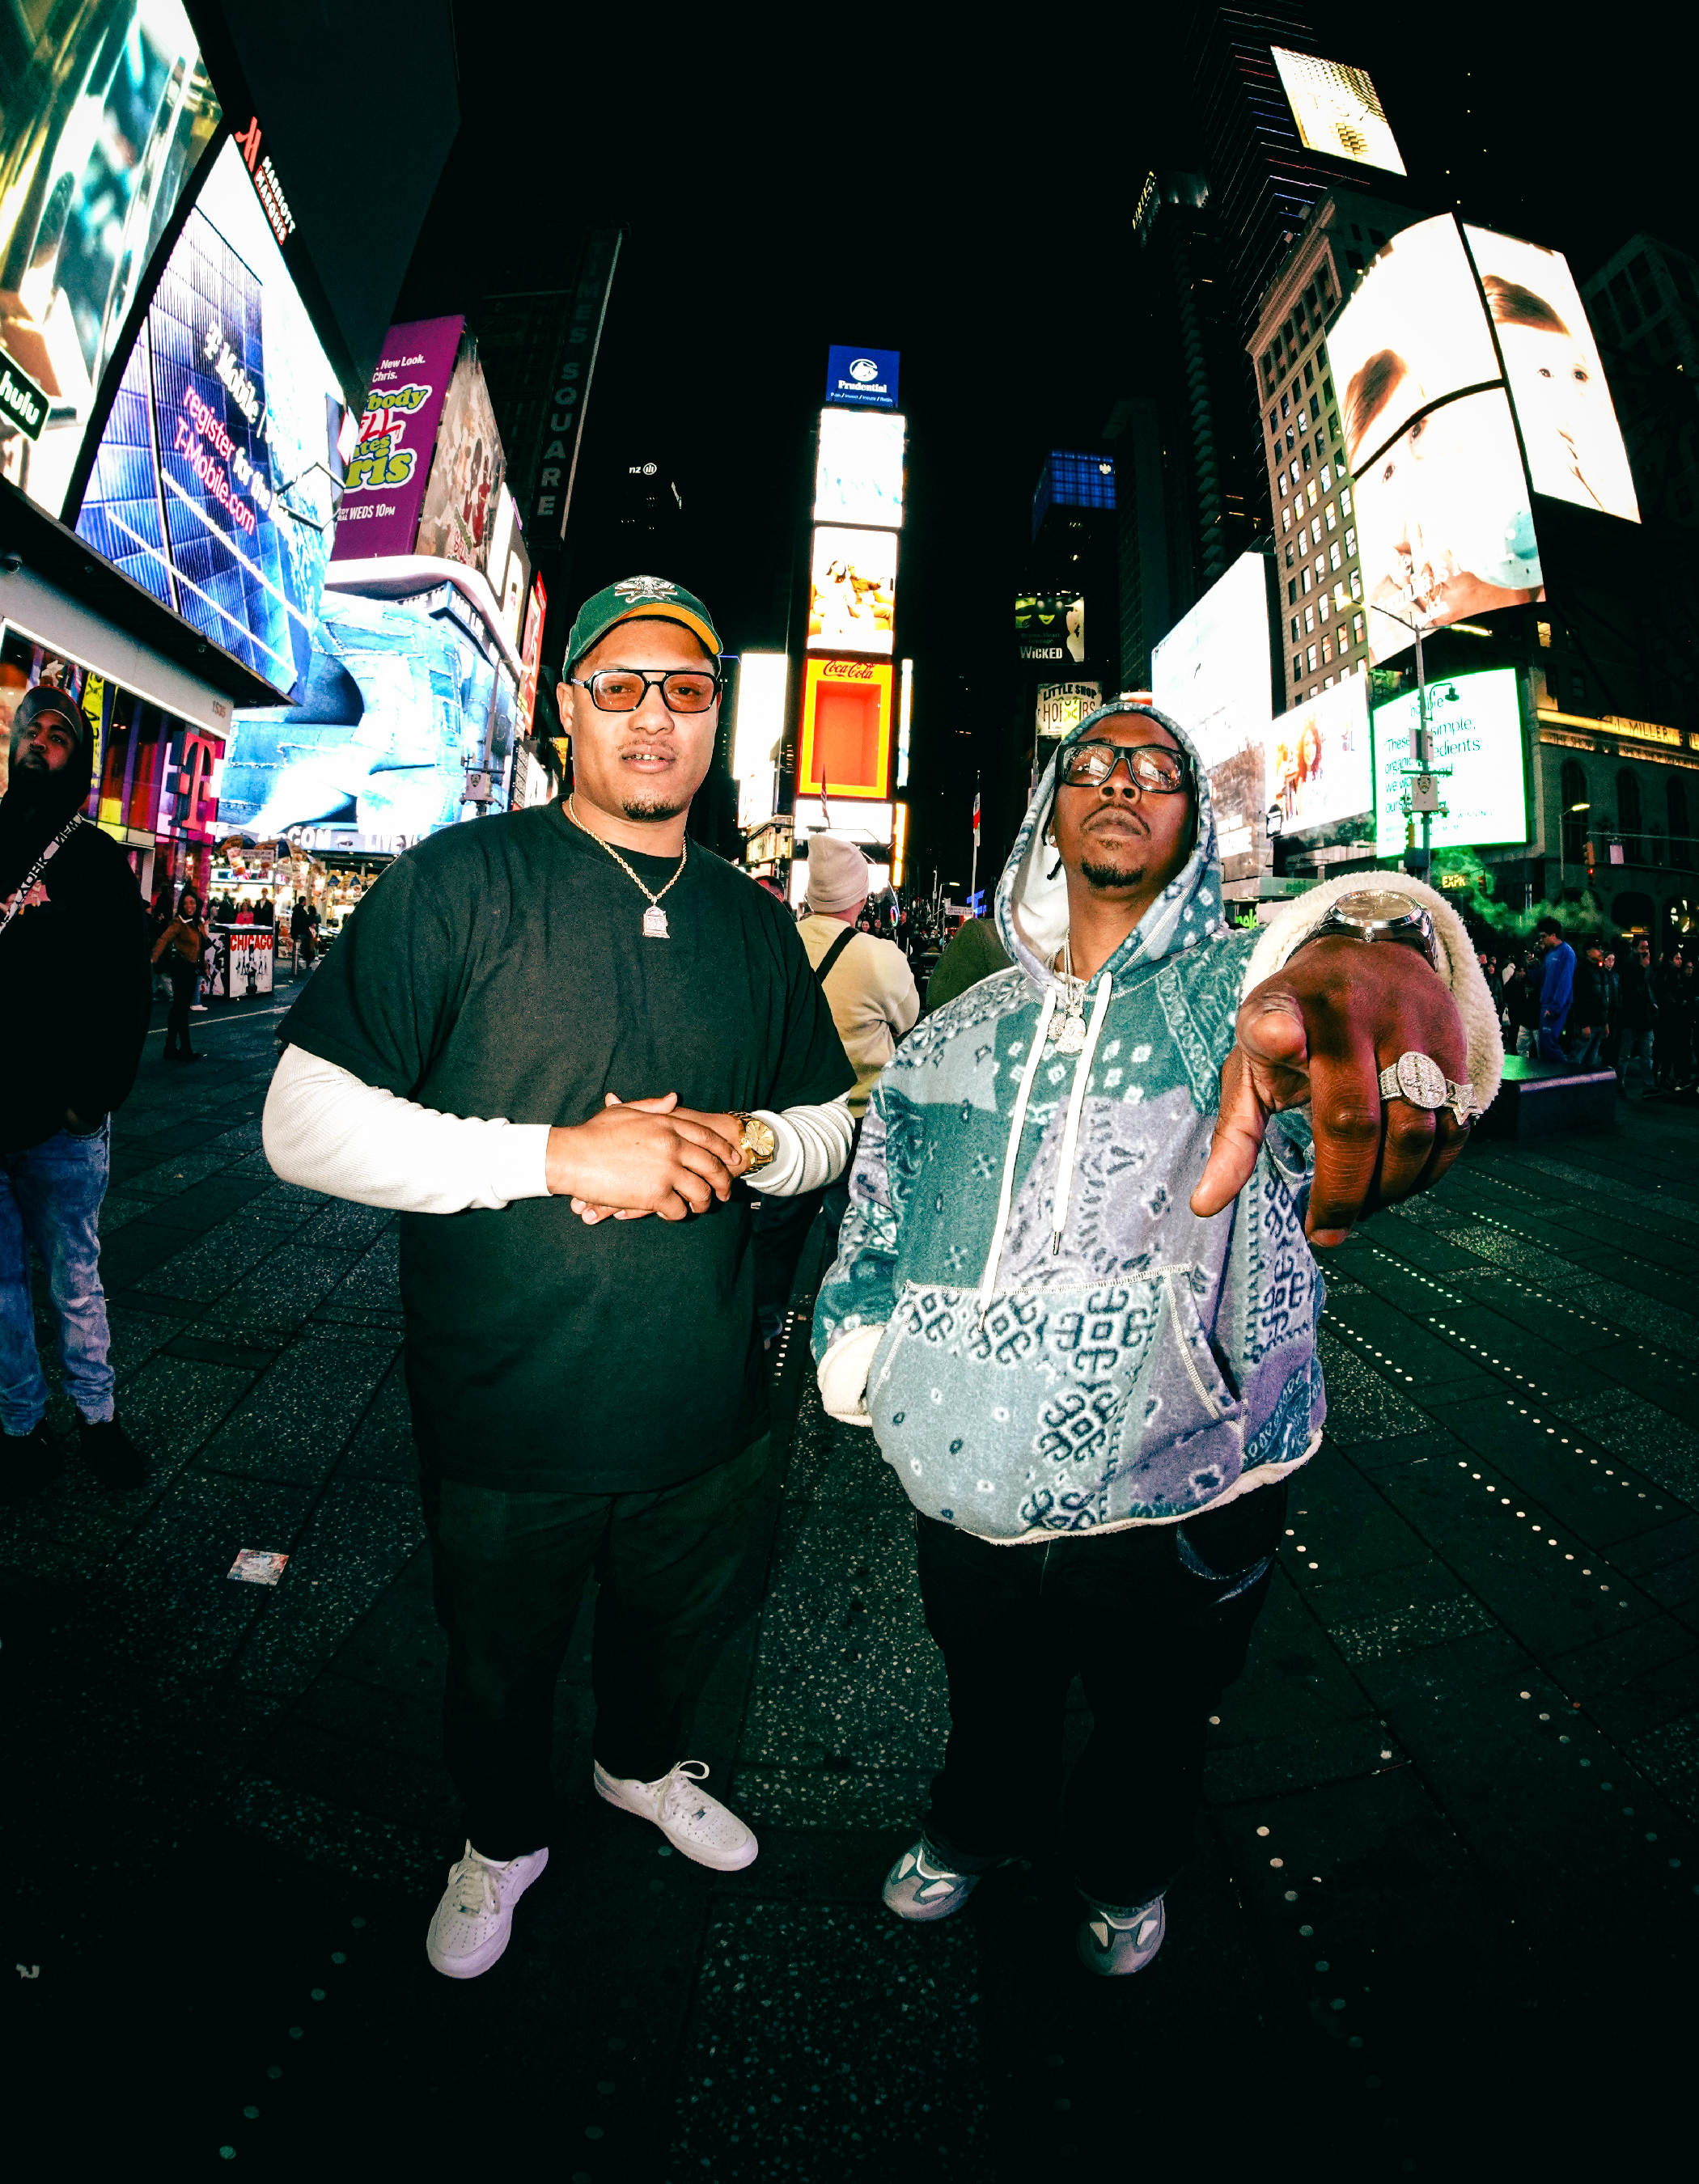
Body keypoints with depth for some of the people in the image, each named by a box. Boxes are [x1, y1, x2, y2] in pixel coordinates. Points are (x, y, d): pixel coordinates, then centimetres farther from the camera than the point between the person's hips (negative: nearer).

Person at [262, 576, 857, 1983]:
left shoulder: (753, 922, 3)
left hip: (704, 1411, 4)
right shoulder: (461, 881, -12)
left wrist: (744, 1143, -13)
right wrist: (559, 1152, -26)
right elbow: (304, 1125, -16)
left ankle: (646, 1765, 62)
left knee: (671, 1630, 29)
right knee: (499, 1667, 24)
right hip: (505, 1426, -3)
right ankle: (504, 1836, 57)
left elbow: (831, 1120, 10)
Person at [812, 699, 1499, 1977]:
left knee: (1154, 1724, 26)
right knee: (990, 1700, 28)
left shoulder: (1240, 983, -10)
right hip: (970, 1491, 2)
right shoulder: (966, 1029, 1)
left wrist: (1348, 977, -58)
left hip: (1181, 1501, -1)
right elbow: (883, 1192, 9)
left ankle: (1127, 1872, 61)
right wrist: (859, 1350, 0)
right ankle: (979, 1828, 63)